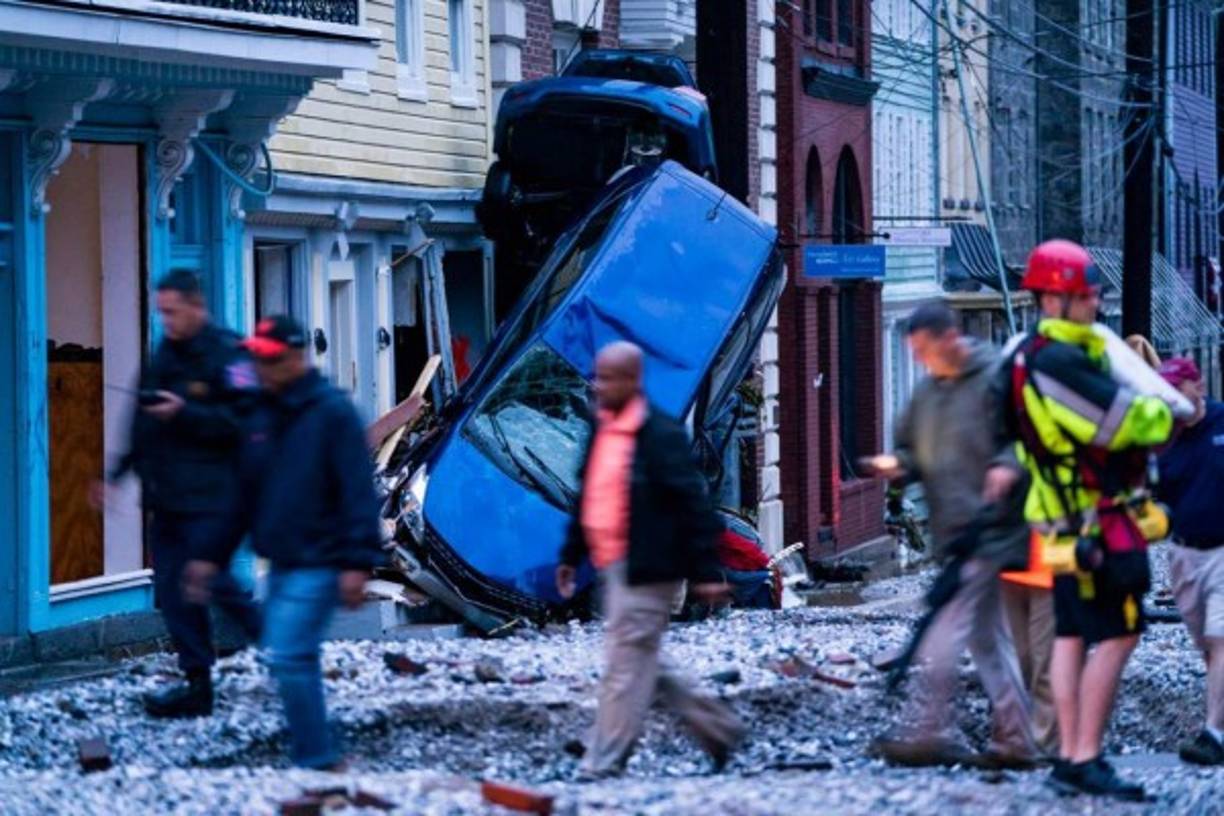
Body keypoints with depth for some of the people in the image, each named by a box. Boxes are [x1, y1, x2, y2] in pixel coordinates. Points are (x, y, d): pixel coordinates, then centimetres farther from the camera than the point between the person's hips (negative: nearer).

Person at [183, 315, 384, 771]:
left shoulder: (332, 413, -11)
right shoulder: (262, 417, 13)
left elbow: (358, 492, -16)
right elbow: (246, 495, 20)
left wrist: (357, 562, -22)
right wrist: (212, 556, 19)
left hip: (317, 565, -8)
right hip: (281, 562, 8)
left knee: (288, 657, -16)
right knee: (295, 661, 12)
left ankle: (316, 763, -10)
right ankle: (319, 759, 21)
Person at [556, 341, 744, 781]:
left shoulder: (661, 436, -14)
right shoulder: (602, 431, 11)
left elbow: (693, 505, -14)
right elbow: (588, 498, 20)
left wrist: (704, 573, -15)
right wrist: (571, 556, 18)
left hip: (645, 572, -9)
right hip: (613, 568, 9)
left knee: (626, 666, -5)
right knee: (643, 665, 14)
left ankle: (603, 765, 0)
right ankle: (719, 728, 26)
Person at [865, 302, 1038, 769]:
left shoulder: (995, 379, -9)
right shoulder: (927, 392, 17)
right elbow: (912, 447, 25)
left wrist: (1009, 466, -29)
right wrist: (900, 465, 3)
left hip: (987, 532, -9)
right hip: (951, 533, 9)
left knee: (943, 633, -12)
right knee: (988, 638, 10)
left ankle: (927, 734, -8)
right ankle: (1015, 742, 14)